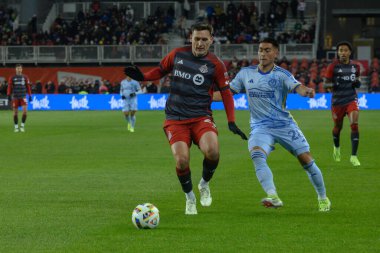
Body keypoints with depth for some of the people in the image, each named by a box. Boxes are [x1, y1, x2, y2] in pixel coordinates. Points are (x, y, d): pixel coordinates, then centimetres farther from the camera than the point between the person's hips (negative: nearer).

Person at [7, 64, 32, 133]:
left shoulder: (25, 77, 6)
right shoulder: (12, 78, 3)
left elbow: (28, 87, 9)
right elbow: (9, 87, 2)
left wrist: (30, 95, 5)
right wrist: (9, 95, -7)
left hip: (23, 97, 0)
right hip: (15, 97, 0)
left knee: (25, 110, -15)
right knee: (15, 112, 2)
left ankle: (22, 125, -1)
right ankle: (16, 127, 13)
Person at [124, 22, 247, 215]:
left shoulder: (215, 64, -2)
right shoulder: (177, 54, 3)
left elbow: (226, 93, 3)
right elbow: (161, 70, 18)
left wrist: (231, 122, -5)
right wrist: (143, 77, -2)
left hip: (201, 117, -1)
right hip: (175, 119, 1)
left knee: (212, 151, -29)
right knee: (182, 160, -19)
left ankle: (204, 184, 5)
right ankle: (190, 198, 11)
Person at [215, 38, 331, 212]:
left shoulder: (281, 74, -6)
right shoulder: (246, 73, 6)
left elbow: (296, 87, -24)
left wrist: (306, 91, -48)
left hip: (284, 125, -2)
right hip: (260, 127, 2)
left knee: (306, 160, -3)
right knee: (257, 156, -29)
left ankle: (323, 198, 19)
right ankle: (273, 197, -40)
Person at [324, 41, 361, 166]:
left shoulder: (355, 66, 3)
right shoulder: (333, 67, -5)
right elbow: (325, 84, -2)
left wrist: (357, 83, -3)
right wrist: (332, 85, -22)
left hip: (351, 99, 1)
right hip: (337, 101, -1)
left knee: (354, 125, -18)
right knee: (337, 127, 13)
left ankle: (354, 156, -15)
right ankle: (336, 148, 46)